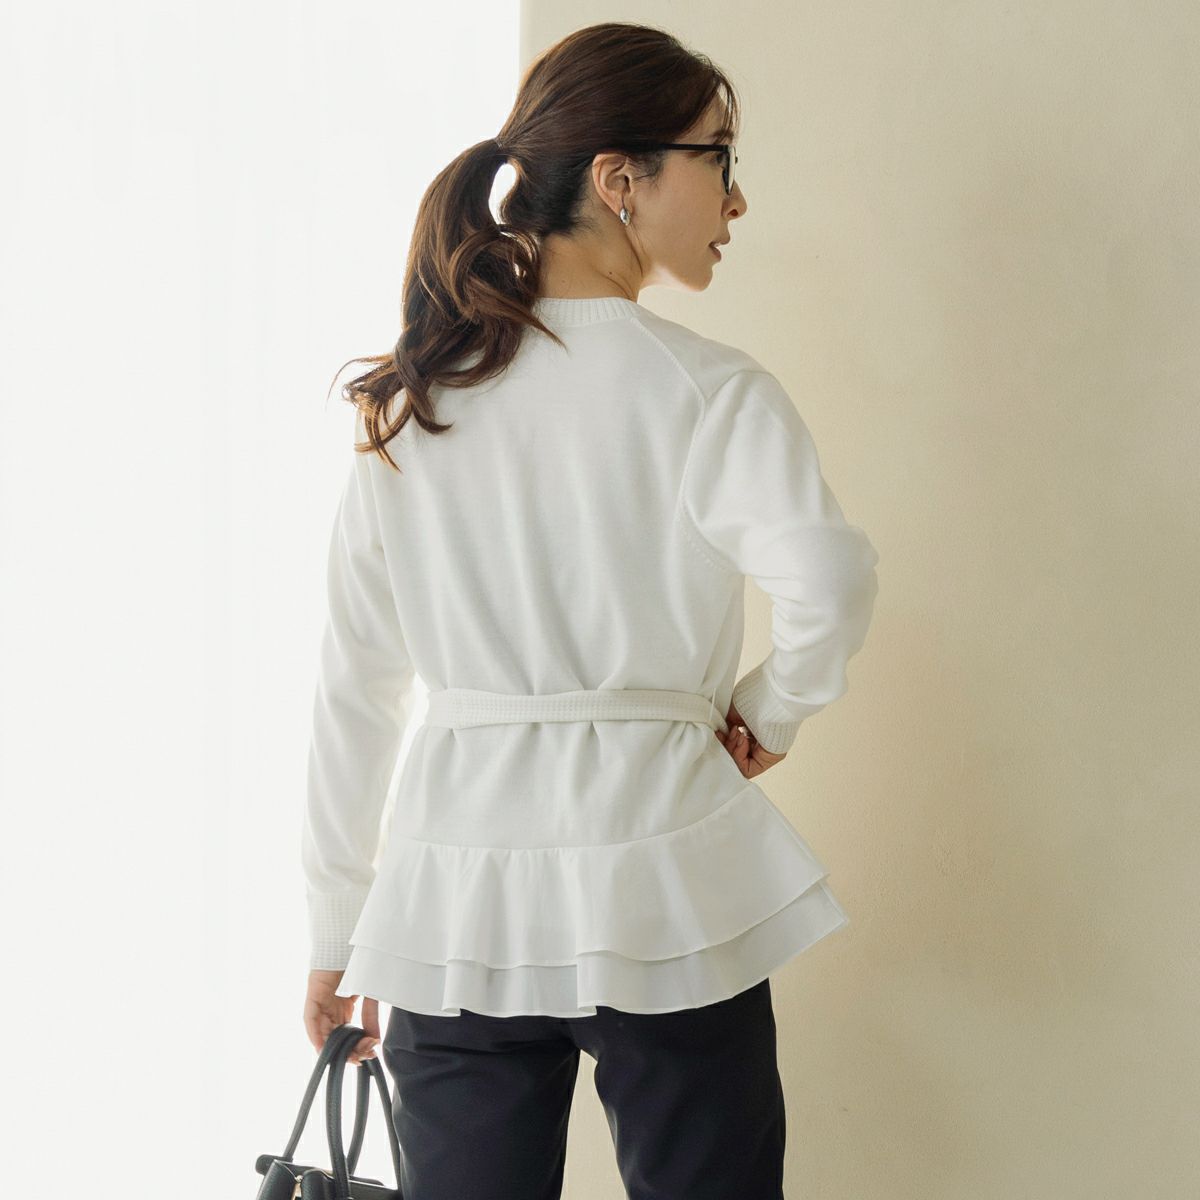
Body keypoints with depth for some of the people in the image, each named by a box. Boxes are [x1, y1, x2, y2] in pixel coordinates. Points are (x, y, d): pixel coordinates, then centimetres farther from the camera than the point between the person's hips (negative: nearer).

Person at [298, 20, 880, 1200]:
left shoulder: (404, 400, 7)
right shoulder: (706, 392, -7)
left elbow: (353, 689, 9)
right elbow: (828, 577, -26)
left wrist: (337, 931, 15)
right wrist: (770, 712, -5)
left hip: (456, 891, 4)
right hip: (661, 881, -4)